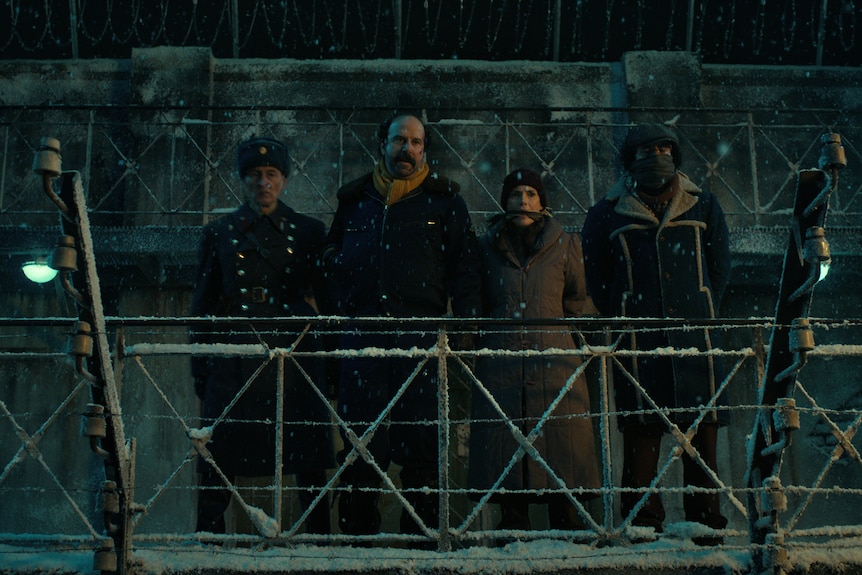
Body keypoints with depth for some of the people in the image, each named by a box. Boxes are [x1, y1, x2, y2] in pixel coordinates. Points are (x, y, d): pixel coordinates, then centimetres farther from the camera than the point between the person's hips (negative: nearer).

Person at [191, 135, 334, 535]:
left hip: (294, 354, 0)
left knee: (308, 461, 0)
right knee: (220, 457, 0)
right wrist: (200, 366, 8)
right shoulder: (219, 233, 13)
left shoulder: (309, 232, 12)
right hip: (233, 359, 1)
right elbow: (203, 304, 12)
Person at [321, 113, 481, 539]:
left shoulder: (443, 201, 11)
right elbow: (333, 255, 30)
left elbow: (463, 268, 6)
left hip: (422, 338, -2)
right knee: (361, 441, 1)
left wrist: (465, 328, -3)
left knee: (422, 441, -2)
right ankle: (356, 533, 8)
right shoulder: (354, 200, 18)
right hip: (364, 338, 2)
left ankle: (421, 535, 7)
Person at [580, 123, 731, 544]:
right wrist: (623, 319, 3)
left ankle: (706, 522, 9)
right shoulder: (607, 213, 9)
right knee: (640, 430, -4)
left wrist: (701, 312, 8)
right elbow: (596, 279, 11)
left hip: (694, 335, 2)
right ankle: (642, 524, 3)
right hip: (638, 340, -1)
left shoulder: (703, 206, 16)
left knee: (702, 427, 1)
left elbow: (720, 268, 18)